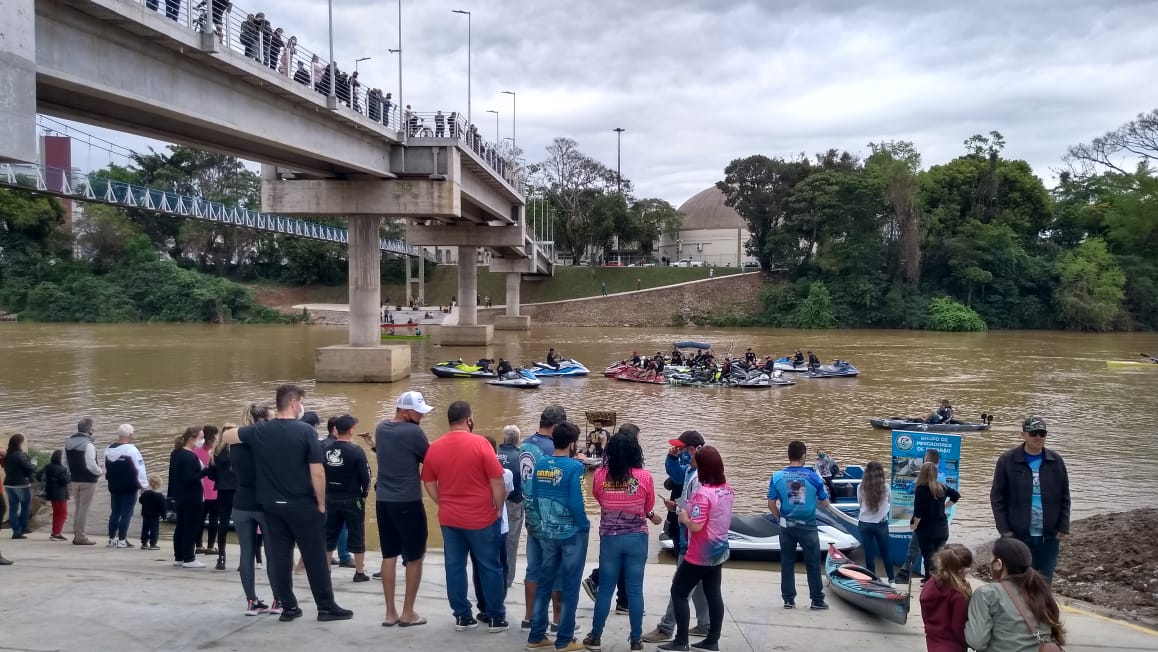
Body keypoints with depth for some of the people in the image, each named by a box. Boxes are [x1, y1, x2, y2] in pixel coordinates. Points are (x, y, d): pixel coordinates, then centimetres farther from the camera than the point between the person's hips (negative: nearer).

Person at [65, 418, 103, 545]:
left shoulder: (68, 443, 8)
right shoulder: (88, 444, -18)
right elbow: (91, 464, -22)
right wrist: (101, 471, -6)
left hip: (75, 480, 8)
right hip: (88, 481, -8)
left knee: (78, 507, 16)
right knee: (84, 508, -3)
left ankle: (76, 535, 20)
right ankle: (81, 537, -1)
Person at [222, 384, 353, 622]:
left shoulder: (259, 431, 1)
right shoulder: (306, 431, -12)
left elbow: (227, 436, 17)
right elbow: (317, 473, -14)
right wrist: (321, 503, -4)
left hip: (271, 505, 4)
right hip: (303, 505, -4)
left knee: (279, 557, 10)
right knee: (315, 557, 4)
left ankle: (288, 607, 14)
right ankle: (326, 607, 9)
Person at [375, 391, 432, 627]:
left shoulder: (381, 429, 6)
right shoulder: (413, 432, -15)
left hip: (383, 501, 6)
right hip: (408, 502, -6)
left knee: (389, 556, 11)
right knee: (414, 557, 6)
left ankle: (390, 613, 15)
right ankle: (408, 613, 10)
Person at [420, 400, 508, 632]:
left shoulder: (434, 447, 0)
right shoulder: (480, 443, -13)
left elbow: (429, 483, 7)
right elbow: (497, 482, -12)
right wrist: (499, 509, 1)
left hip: (449, 518, 4)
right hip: (481, 517, -4)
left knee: (454, 566, 11)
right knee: (489, 567, 7)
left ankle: (462, 617, 17)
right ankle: (496, 617, 14)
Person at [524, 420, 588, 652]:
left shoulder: (540, 464, 0)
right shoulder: (574, 466, -16)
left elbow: (532, 499, 4)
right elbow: (576, 503, -20)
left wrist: (542, 525, 15)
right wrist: (584, 525, -3)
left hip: (547, 533, 5)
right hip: (572, 533, -5)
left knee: (544, 583, 15)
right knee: (570, 587, 5)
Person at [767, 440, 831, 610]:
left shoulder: (777, 477, -7)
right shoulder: (813, 476, -11)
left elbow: (771, 504, -3)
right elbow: (825, 504, -4)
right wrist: (824, 490, 15)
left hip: (786, 526, 2)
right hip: (808, 526, -2)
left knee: (787, 564, 12)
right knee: (813, 564, 10)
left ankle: (788, 599, 17)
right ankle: (817, 600, 15)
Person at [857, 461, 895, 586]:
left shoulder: (861, 487, -10)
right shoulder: (885, 487, -9)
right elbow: (888, 502, 9)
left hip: (865, 524, 0)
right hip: (881, 524, 0)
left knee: (869, 553, 6)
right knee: (885, 552, 15)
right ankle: (892, 580, 21)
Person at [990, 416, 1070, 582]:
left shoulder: (1056, 461, 5)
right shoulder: (1007, 460, -3)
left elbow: (1064, 498, 9)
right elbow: (997, 498, -2)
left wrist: (1063, 528, 1)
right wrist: (1004, 529, -8)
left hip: (1048, 537, 2)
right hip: (1017, 536, -2)